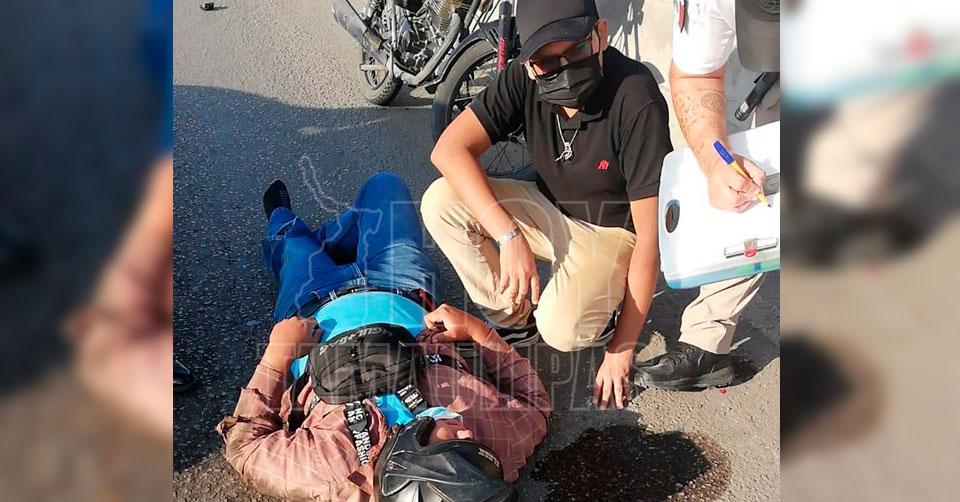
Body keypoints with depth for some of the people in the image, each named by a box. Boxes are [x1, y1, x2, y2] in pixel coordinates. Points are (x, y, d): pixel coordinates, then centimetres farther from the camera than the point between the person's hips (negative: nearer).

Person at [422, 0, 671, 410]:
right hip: (549, 210, 5)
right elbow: (449, 149, -21)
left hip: (613, 231, -5)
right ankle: (514, 316, 0)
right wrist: (509, 235, -33)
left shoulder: (636, 102, -29)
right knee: (441, 202, -17)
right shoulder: (524, 79, -17)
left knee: (563, 330, -33)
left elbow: (650, 235, -26)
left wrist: (623, 349, -23)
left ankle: (601, 311, 4)